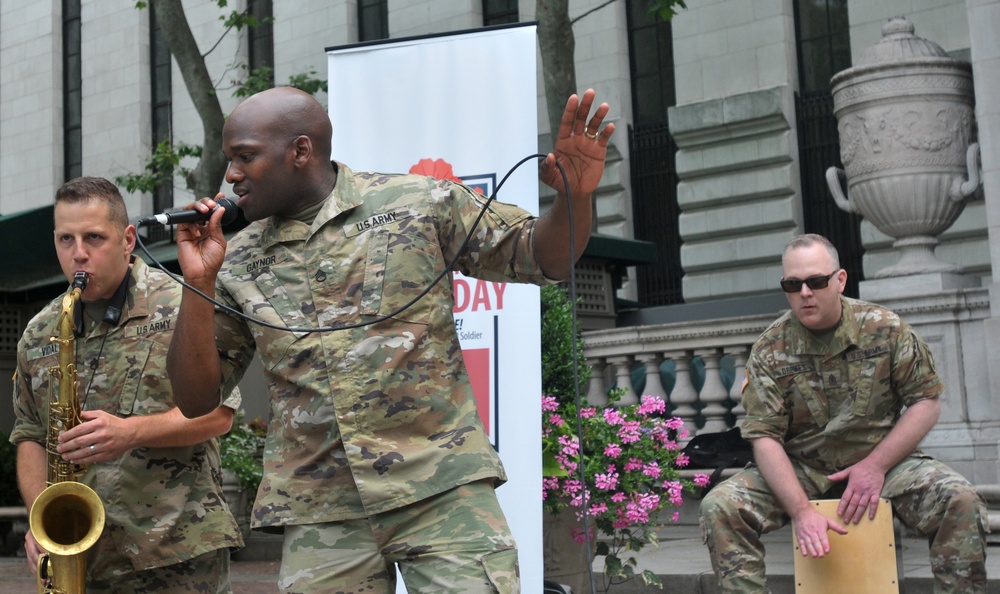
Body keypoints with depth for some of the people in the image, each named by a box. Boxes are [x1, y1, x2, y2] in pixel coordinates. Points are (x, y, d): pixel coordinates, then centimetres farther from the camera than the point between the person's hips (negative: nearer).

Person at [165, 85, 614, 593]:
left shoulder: (421, 203, 2)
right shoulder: (237, 265, 8)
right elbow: (196, 398, 8)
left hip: (443, 488, -2)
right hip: (321, 512, 3)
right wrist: (199, 283, -5)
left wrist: (574, 195, -14)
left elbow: (542, 258, 7)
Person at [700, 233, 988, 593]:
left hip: (881, 459, 0)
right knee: (720, 507, -23)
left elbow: (926, 401, -1)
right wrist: (802, 512, -24)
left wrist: (875, 465, -13)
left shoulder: (884, 328, -3)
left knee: (961, 501, -26)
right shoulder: (769, 351, -6)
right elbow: (764, 437, -11)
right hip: (800, 469, 0)